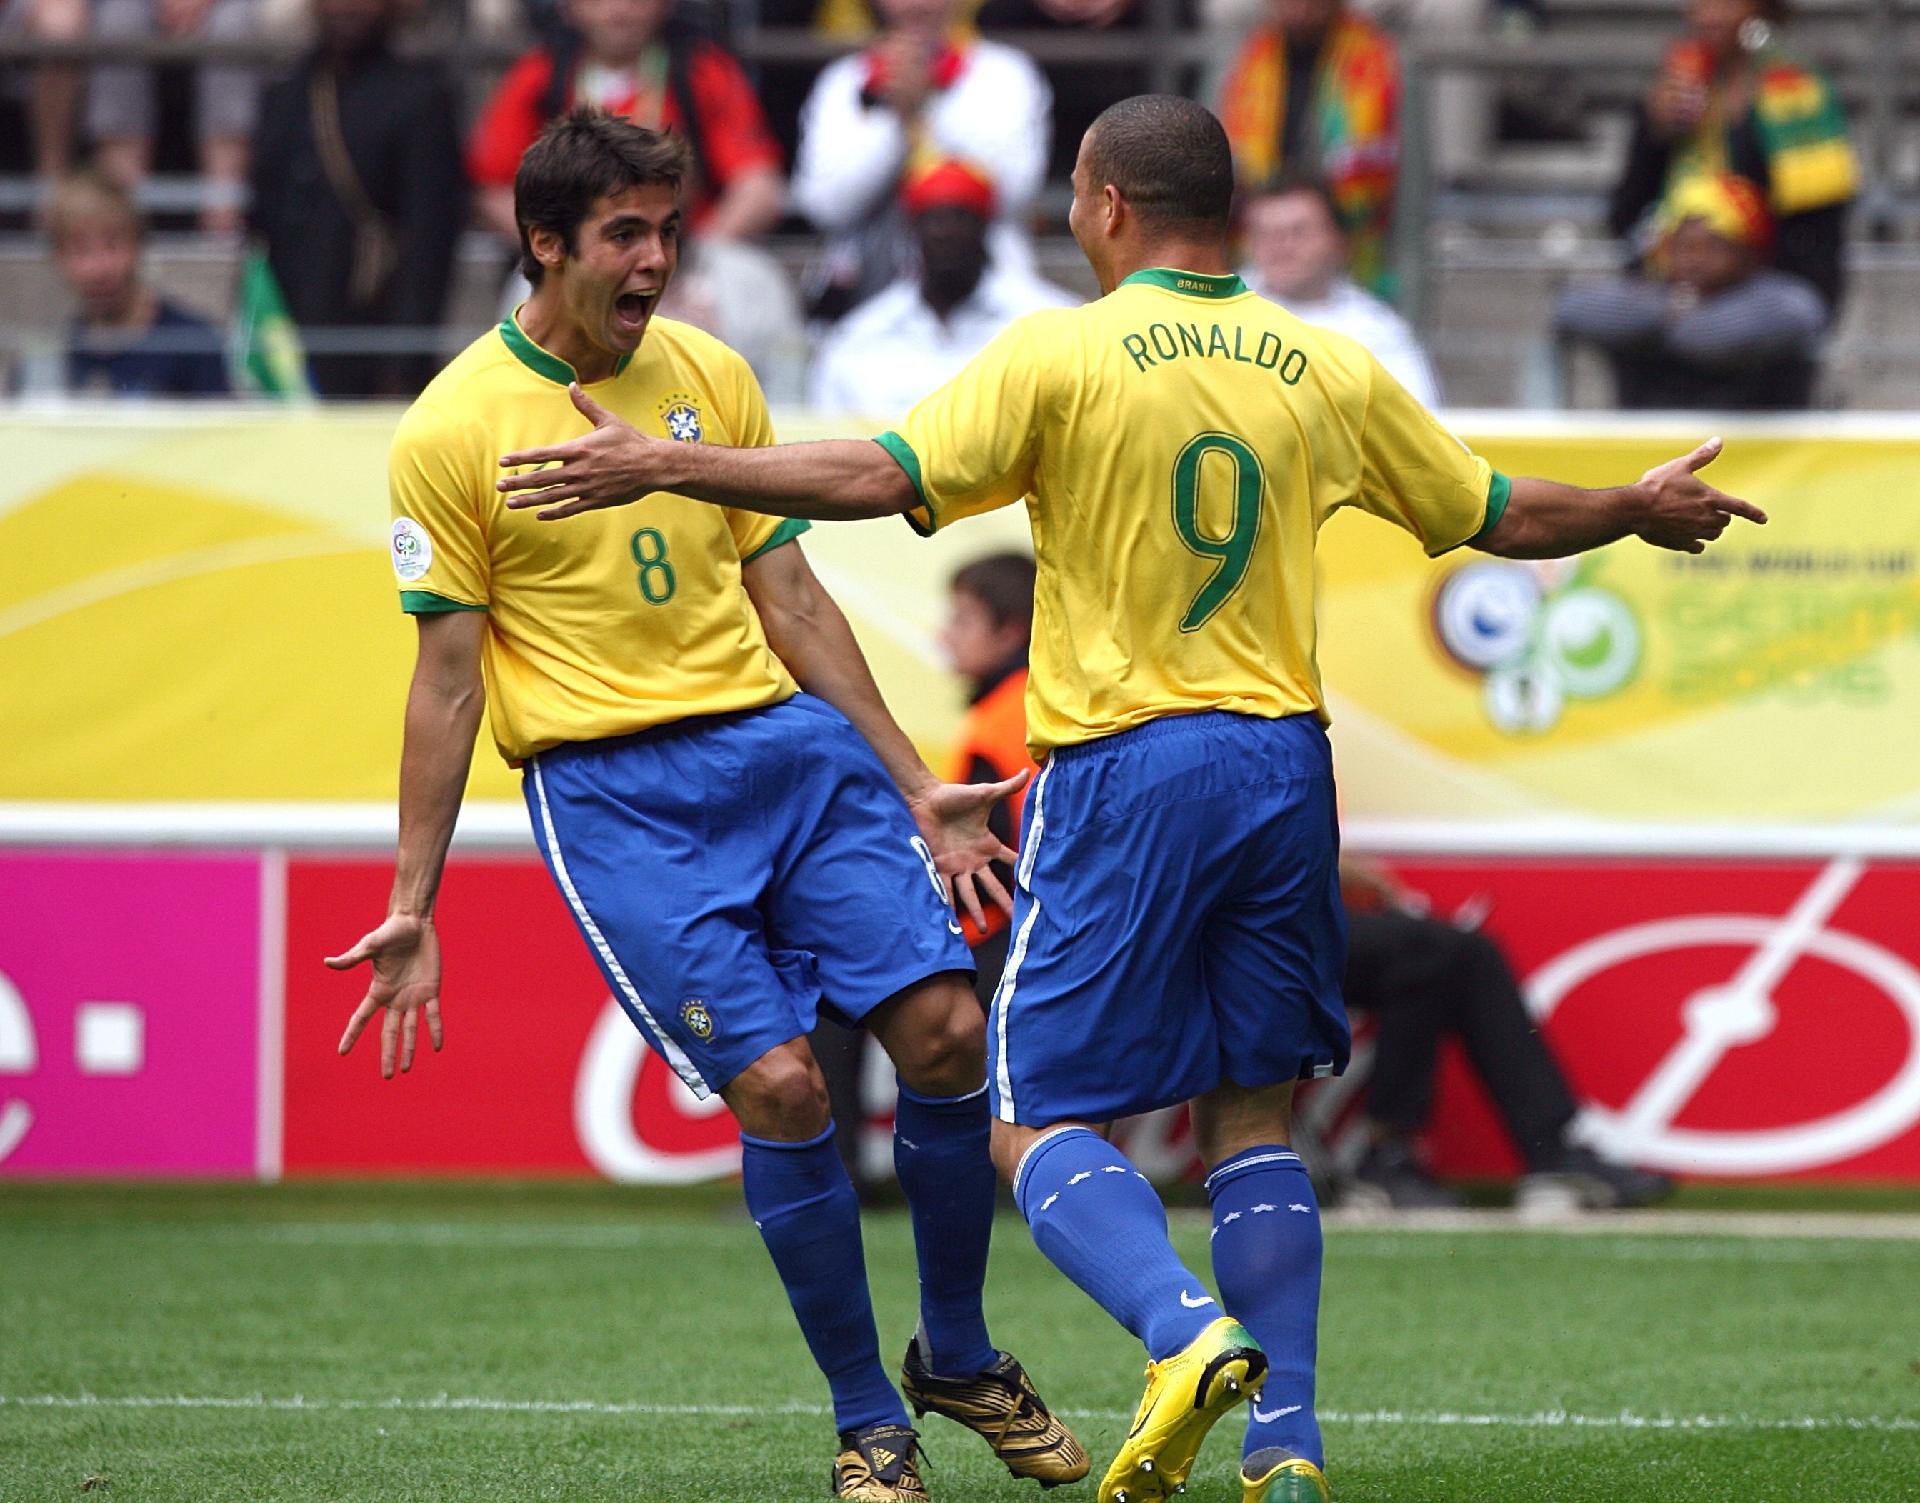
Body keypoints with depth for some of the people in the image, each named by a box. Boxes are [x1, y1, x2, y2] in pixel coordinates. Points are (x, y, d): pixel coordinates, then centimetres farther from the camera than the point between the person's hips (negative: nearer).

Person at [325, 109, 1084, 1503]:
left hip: (787, 736, 5)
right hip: (609, 786, -4)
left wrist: (914, 785, 14)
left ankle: (957, 1356, 14)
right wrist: (412, 905, -2)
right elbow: (448, 678, 0)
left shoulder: (710, 374, 11)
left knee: (944, 1025, -8)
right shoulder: (452, 431, -3)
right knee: (779, 1084, -15)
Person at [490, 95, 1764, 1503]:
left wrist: (663, 466, -11)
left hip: (1122, 769, -4)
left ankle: (1186, 1333, -25)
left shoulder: (1059, 355, -7)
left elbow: (884, 478, -16)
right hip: (1283, 765, 4)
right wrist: (1645, 509, 35)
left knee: (1042, 1121, 2)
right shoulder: (1329, 371, 7)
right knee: (1251, 1117, 14)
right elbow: (1505, 516, 16)